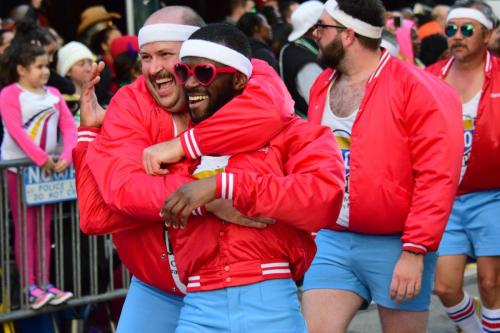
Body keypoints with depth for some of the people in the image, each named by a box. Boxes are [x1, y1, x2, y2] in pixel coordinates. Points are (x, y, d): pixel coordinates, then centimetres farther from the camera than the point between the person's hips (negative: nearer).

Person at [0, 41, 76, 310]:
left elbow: (69, 127, 1)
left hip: (48, 167, 5)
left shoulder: (53, 94, 8)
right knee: (25, 228, -3)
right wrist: (41, 159, -27)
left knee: (44, 228, 9)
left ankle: (44, 283, 13)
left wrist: (66, 156, -16)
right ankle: (30, 287, -3)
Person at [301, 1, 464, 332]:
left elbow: (437, 178, -16)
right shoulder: (322, 86, 10)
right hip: (333, 242, 6)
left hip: (396, 246, -6)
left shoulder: (417, 89, -12)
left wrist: (415, 251, -19)